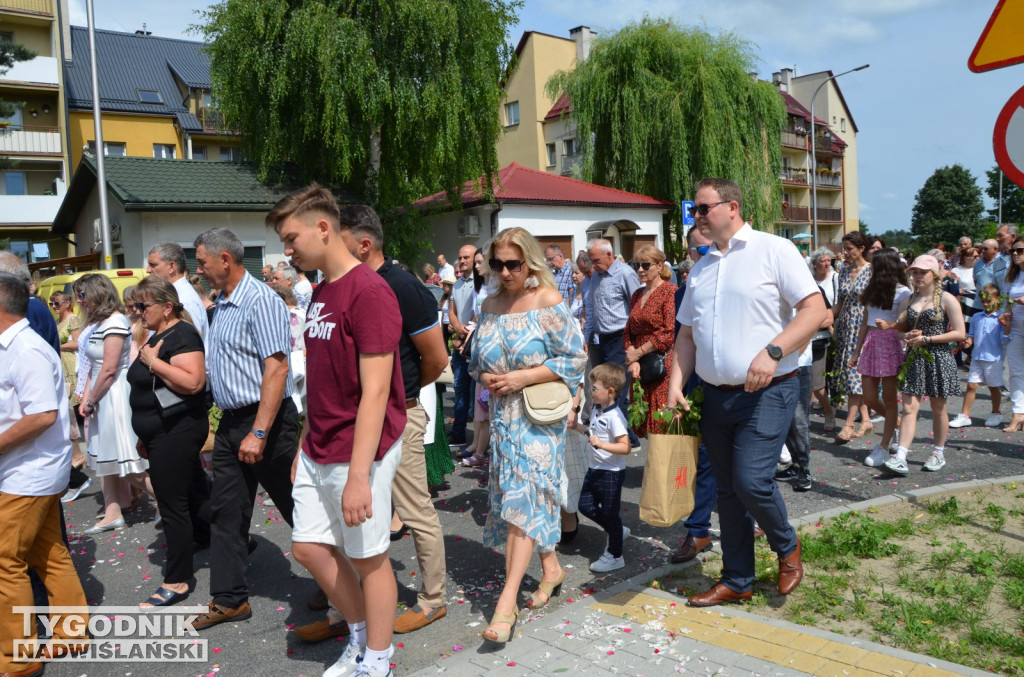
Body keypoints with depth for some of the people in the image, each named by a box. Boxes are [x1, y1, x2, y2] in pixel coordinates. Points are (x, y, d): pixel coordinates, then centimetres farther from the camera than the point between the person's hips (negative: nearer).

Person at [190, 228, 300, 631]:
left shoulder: (260, 300, -17)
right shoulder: (222, 305, 13)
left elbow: (276, 368, -25)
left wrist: (259, 433, -27)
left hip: (265, 420, -9)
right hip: (231, 423, 9)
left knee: (296, 507, 4)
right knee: (225, 511, 12)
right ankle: (229, 599, 25)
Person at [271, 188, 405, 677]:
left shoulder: (368, 292, -18)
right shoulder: (320, 293, 10)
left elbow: (375, 391, -22)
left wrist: (358, 476, -24)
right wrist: (305, 445, 17)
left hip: (359, 453, -9)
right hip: (319, 451, 9)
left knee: (368, 558, 7)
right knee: (309, 547, 15)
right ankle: (361, 636, 36)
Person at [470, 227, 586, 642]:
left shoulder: (549, 302, -8)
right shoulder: (491, 305, 8)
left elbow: (575, 358, -10)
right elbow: (477, 358, 17)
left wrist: (525, 377, -17)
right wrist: (486, 377, -6)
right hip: (502, 413, 6)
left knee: (525, 495, -11)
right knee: (517, 494, 11)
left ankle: (507, 602, -10)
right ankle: (551, 567, 31)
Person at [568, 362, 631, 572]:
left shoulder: (615, 417, -22)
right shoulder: (596, 410, 5)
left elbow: (625, 447, -26)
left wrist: (601, 444, -36)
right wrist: (579, 427, 6)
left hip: (611, 474, -9)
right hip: (594, 470, 9)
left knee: (610, 514, 5)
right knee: (586, 505, 14)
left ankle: (615, 556, 21)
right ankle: (617, 531, 33)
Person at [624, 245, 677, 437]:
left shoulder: (670, 291, -7)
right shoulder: (637, 295, 16)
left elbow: (670, 333, -14)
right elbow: (628, 332, 16)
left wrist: (638, 353, -8)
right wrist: (632, 361, -1)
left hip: (663, 367, -7)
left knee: (663, 425, -6)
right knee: (645, 426, 9)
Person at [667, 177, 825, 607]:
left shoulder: (773, 250, -4)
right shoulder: (701, 268, 14)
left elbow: (815, 309, -11)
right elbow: (687, 333, 17)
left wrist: (773, 352, -23)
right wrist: (675, 385, 5)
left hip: (767, 392, -6)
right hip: (715, 395, 6)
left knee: (752, 481, -14)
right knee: (728, 490, 11)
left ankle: (787, 547, 18)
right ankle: (737, 582, 26)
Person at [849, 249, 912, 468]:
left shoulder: (902, 292, -4)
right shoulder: (872, 290, 15)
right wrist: (857, 351, 15)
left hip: (890, 343, -6)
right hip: (870, 342, 6)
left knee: (889, 397, 1)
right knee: (869, 398, 6)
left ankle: (884, 447, 7)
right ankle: (896, 424, 34)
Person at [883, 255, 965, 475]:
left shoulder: (946, 299, -5)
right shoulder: (911, 298, 10)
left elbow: (959, 333, -10)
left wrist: (926, 339, -15)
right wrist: (909, 336, 0)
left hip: (938, 359, -4)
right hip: (914, 359, 4)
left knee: (938, 409, 9)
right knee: (909, 408, -5)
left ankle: (939, 453, 26)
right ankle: (900, 457, -12)